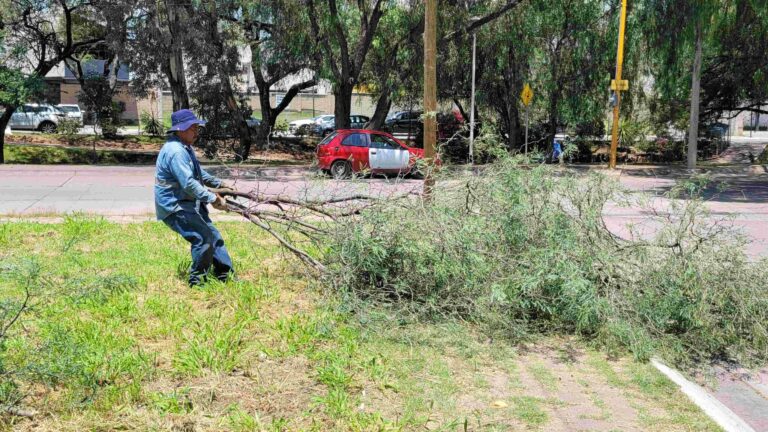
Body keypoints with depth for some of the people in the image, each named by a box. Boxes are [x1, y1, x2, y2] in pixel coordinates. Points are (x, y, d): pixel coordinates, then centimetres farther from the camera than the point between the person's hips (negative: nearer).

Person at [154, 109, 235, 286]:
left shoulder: (185, 148, 14)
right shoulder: (175, 151, -22)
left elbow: (199, 173, 28)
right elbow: (189, 183, -30)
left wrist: (218, 183, 22)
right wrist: (212, 199, -30)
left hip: (188, 203, 11)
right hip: (174, 207, -11)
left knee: (214, 236, 10)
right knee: (203, 238, -16)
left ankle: (226, 276, 17)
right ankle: (197, 281, 0)